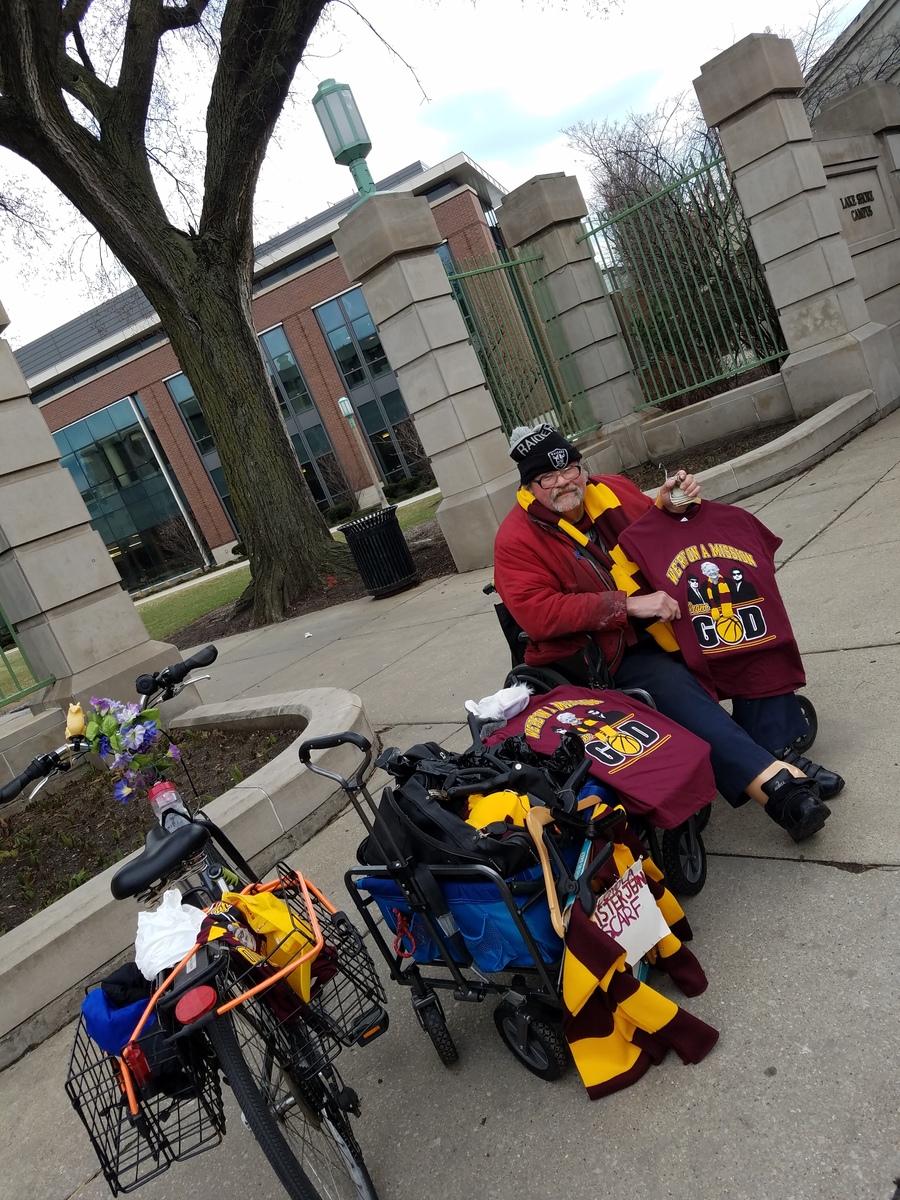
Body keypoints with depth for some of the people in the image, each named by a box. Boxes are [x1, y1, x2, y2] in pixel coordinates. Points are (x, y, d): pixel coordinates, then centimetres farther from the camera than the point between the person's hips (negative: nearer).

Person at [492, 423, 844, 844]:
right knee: (672, 687, -32)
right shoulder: (516, 539, -8)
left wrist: (670, 508, -3)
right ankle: (777, 784, -36)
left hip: (665, 621, 7)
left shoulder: (613, 490, 9)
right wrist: (629, 604, -25)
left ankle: (779, 749, -13)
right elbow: (538, 613, -21)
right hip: (607, 655, -6)